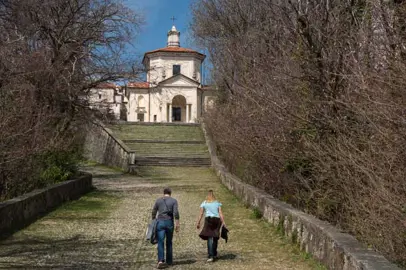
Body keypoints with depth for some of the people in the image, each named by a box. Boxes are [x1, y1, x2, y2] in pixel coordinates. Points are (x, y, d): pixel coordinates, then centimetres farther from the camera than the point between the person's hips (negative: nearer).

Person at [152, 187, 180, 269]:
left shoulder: (158, 200, 9)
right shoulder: (174, 201, 3)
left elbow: (153, 212, 9)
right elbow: (176, 213, -9)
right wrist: (177, 225, -7)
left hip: (160, 222, 0)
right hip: (169, 223, 0)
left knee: (160, 242, -6)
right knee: (169, 242, 16)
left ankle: (161, 261, -22)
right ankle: (169, 261, 23)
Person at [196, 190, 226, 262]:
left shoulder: (204, 203, 9)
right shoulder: (217, 203, 14)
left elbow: (201, 214, 3)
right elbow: (220, 213, 4)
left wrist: (198, 223, 4)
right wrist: (223, 222, 1)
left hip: (208, 219, -3)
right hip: (217, 220, 3)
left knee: (210, 238, -8)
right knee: (215, 237, 16)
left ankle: (211, 256, -19)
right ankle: (214, 254, 28)